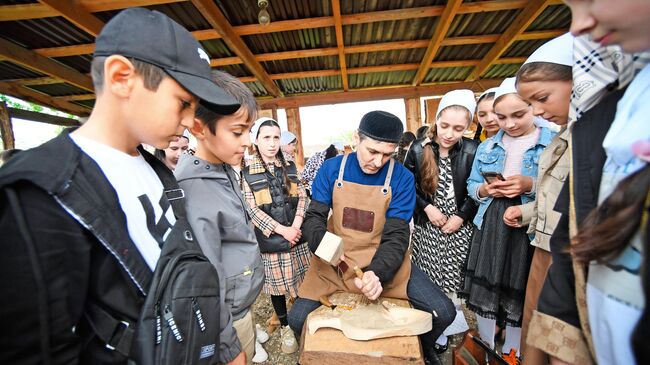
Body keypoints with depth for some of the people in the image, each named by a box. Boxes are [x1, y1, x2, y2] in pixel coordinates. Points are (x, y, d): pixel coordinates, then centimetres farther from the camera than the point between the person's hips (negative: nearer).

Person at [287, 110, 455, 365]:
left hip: (385, 263, 0)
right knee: (298, 319, -7)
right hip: (335, 262, 1)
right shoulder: (331, 169, -9)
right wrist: (323, 244, -29)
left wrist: (376, 273, -32)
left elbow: (396, 236, -14)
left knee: (443, 312, -9)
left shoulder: (402, 178, -12)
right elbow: (314, 217, -7)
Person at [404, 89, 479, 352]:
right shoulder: (419, 149, -6)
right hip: (427, 227, 0)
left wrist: (461, 217, -7)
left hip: (459, 227, 0)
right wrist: (427, 207, -10)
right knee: (427, 279, 6)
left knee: (453, 280, 7)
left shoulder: (472, 150, -5)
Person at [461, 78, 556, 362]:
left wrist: (531, 186, -20)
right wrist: (486, 189, -9)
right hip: (489, 227, 3)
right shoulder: (487, 147, 8)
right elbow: (470, 186, 11)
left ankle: (511, 352, 38)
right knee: (485, 289, 11)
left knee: (519, 294, 12)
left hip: (529, 230, -2)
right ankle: (485, 348, 35)